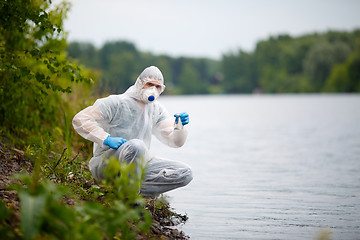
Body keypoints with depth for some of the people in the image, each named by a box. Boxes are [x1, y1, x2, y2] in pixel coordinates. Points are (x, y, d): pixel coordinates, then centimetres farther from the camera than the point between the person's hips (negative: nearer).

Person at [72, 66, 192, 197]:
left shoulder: (157, 109, 10)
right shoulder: (117, 103, -10)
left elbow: (175, 141, 8)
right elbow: (80, 120, -15)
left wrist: (180, 126, -14)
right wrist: (107, 139, -25)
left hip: (138, 163, 7)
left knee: (185, 173, -9)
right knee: (135, 145, -39)